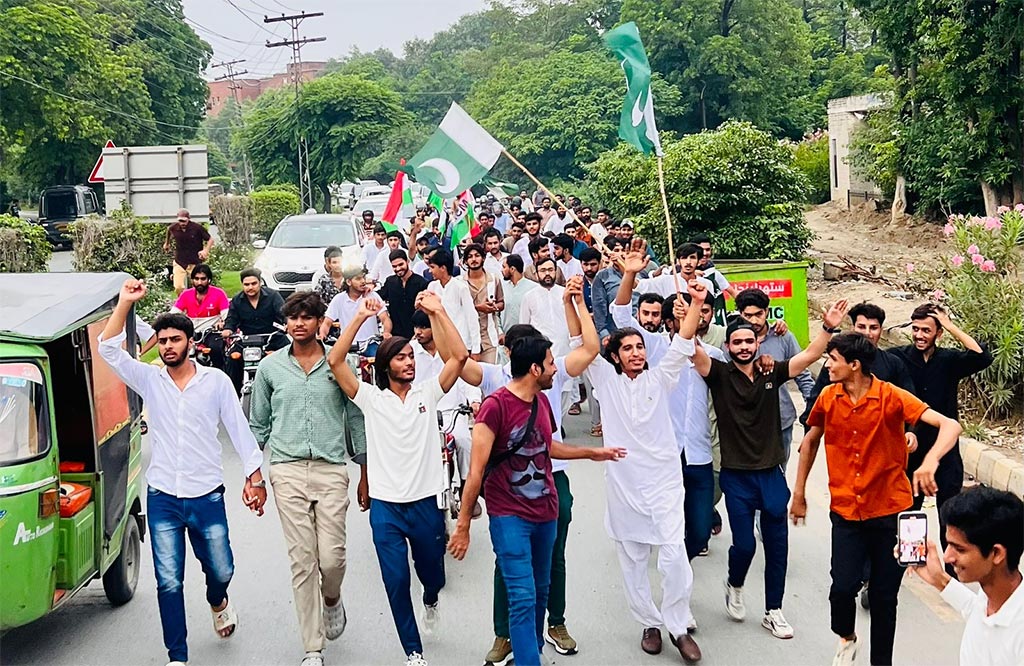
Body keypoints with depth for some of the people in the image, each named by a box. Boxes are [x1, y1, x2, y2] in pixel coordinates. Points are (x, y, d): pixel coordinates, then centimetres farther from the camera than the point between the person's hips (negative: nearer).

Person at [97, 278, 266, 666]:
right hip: (162, 499, 1)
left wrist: (254, 477, -1)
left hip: (207, 496, -1)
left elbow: (238, 429, 2)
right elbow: (108, 349, -8)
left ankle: (218, 602, 47)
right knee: (169, 582, 2)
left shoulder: (216, 381, -1)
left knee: (221, 570, 10)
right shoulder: (149, 379, 3)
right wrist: (126, 303, -15)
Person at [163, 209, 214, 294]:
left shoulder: (197, 227, -15)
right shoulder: (173, 228, -6)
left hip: (195, 263, -2)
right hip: (179, 262, 2)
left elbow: (210, 239, -5)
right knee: (178, 288, -6)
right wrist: (166, 244, 34)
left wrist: (206, 250, -21)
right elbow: (169, 231, 21)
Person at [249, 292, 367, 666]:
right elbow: (258, 425, 15)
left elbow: (356, 419, 10)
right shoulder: (270, 367, 8)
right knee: (302, 560, 0)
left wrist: (365, 474, 10)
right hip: (288, 470, 1)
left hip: (331, 470, -1)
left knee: (332, 557, -4)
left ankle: (331, 600, 32)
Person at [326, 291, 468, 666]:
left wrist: (437, 312, -16)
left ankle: (430, 600, 54)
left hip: (426, 502, 1)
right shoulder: (371, 398, -1)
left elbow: (460, 356, -10)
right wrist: (360, 317, -18)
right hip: (385, 506, -1)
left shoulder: (427, 393, 2)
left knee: (432, 573, 17)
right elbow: (335, 361, -13)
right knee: (396, 582, 2)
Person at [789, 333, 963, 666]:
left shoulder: (892, 397, -14)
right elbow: (810, 440, 14)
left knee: (884, 595, 6)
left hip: (891, 511, -2)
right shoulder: (829, 397, -3)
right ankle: (846, 636, 22)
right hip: (846, 511, 2)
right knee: (843, 586, -11)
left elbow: (950, 426, -23)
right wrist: (799, 494, 15)